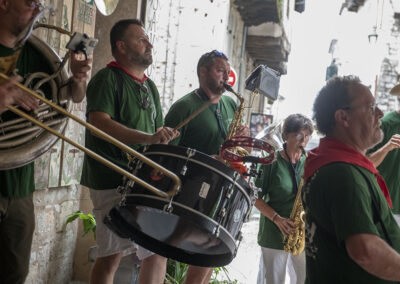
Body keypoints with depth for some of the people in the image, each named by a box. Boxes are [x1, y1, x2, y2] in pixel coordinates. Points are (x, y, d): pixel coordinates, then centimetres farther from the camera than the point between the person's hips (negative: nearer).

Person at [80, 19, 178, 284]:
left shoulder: (150, 86, 18)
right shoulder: (107, 78, -5)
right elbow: (99, 121, -21)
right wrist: (148, 138, -30)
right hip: (113, 180, -7)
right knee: (113, 254, -10)